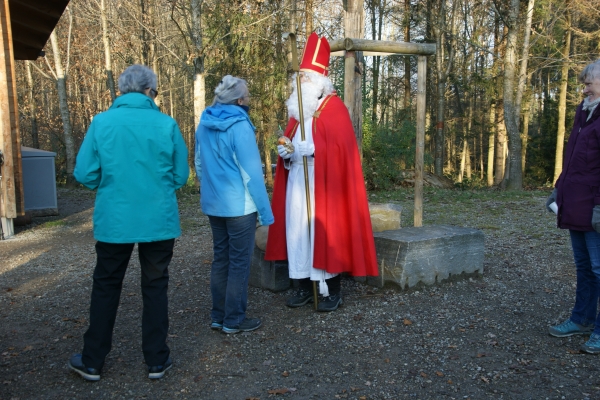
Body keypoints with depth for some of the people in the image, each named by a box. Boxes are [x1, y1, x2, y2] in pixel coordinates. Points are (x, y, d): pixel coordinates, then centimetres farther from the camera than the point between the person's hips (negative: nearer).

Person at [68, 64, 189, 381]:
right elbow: (181, 176, -2)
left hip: (114, 221, 1)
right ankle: (156, 361, 21)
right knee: (155, 288, 13)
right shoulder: (167, 124, -7)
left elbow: (85, 174, -6)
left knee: (105, 287, 16)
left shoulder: (101, 122, -6)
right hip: (159, 221, 0)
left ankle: (92, 361, 26)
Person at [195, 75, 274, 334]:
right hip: (239, 206, -7)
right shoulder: (240, 126, -17)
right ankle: (234, 320, 13)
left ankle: (219, 316, 24)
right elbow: (252, 173, -18)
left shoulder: (204, 124, 5)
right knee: (239, 262, 4)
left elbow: (199, 164, 13)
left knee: (221, 258, 16)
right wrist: (265, 210, -13)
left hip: (212, 204, 7)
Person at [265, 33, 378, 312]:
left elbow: (340, 148, -16)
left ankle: (333, 291, 7)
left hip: (323, 185, -7)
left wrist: (307, 148, -23)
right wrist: (286, 152, -3)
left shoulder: (334, 108, -7)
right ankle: (305, 287, 18)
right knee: (297, 231, 7)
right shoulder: (298, 108, 17)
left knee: (325, 234, -4)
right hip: (297, 184, 7)